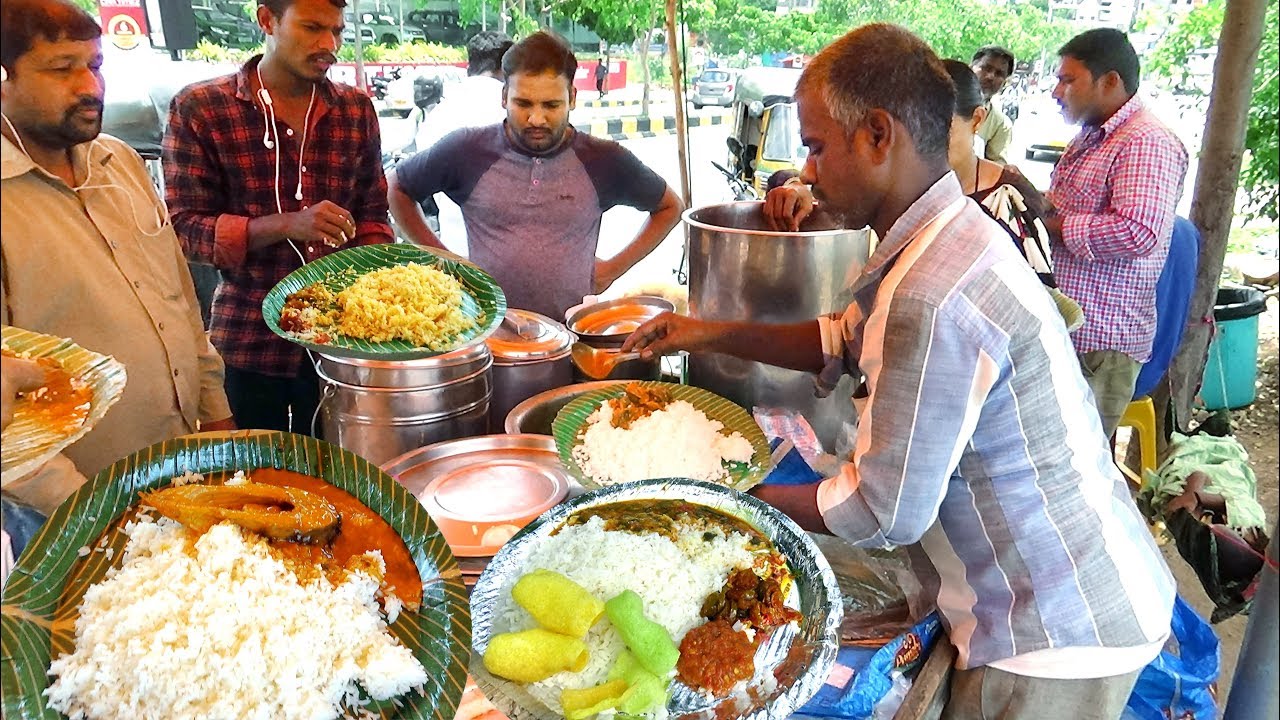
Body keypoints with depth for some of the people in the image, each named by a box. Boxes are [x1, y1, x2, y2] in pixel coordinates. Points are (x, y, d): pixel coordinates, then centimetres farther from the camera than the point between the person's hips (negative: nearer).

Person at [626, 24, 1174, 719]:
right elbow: (846, 342, 17)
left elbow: (884, 513, -24)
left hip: (1058, 637, -9)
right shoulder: (951, 232, 1)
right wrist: (713, 334, 9)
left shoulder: (930, 302, -32)